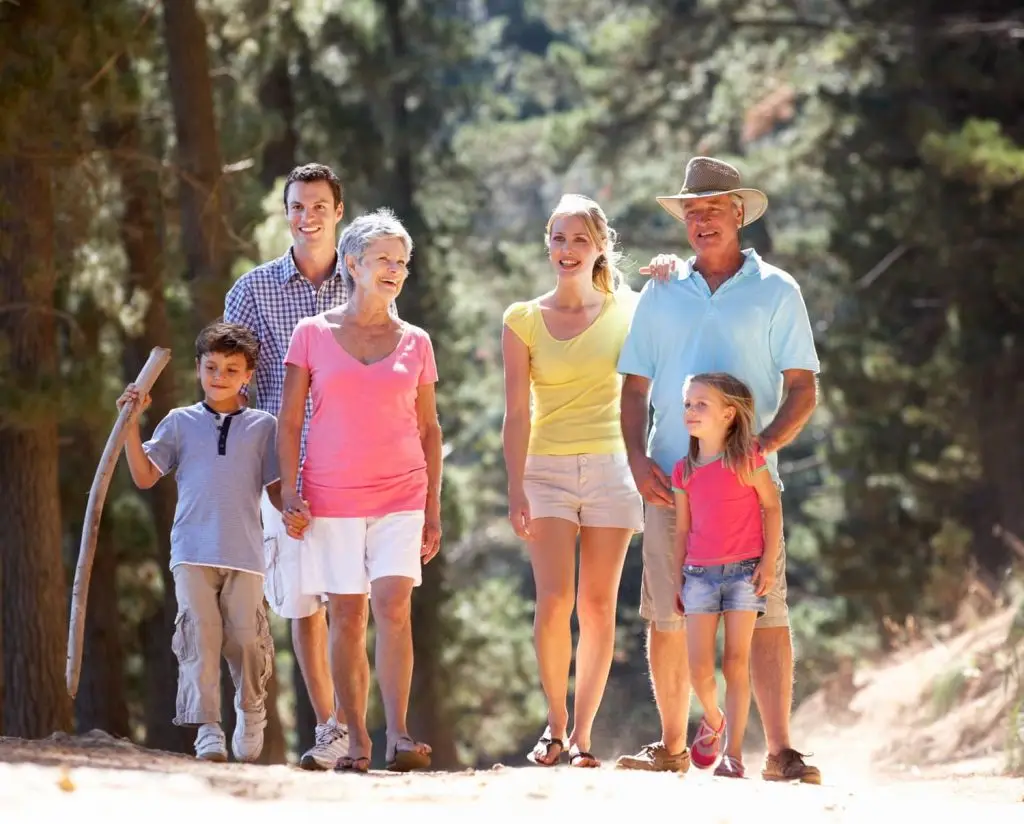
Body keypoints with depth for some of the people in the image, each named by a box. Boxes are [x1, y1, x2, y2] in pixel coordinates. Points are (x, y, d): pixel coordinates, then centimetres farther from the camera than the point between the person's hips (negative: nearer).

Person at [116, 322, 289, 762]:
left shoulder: (262, 426, 11)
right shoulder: (180, 422, 12)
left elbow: (275, 489, 10)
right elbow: (144, 476, 9)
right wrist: (131, 424, 0)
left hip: (245, 553, 0)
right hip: (192, 552, 0)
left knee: (246, 639, -2)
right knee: (200, 636, -10)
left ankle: (251, 715, 24)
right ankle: (208, 730, -10)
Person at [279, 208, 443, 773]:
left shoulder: (415, 343, 9)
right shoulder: (313, 334, 4)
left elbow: (428, 428, 13)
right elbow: (289, 420, 5)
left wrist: (433, 508, 8)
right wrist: (290, 491, -5)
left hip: (400, 495, 1)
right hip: (331, 496, -1)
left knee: (393, 606, -14)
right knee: (346, 616, 0)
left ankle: (397, 736, -16)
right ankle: (357, 741, 7)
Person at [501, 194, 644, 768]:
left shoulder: (625, 311, 6)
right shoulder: (524, 321, 3)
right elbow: (517, 412, -1)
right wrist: (516, 489, -8)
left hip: (610, 467, 1)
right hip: (547, 467, -1)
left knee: (598, 605, -1)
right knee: (554, 600, -14)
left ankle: (582, 734, 7)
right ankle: (555, 723, 4)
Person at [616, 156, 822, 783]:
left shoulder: (775, 290, 6)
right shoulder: (662, 291, 13)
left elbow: (803, 389, 3)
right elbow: (635, 386, 15)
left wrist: (764, 445, -13)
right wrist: (637, 459, -1)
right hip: (670, 480, 3)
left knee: (765, 614, -9)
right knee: (666, 617, 3)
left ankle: (779, 751, -8)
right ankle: (673, 747, 15)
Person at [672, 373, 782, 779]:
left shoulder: (746, 458, -3)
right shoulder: (684, 470, 7)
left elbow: (772, 507, -1)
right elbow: (682, 528, 12)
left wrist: (769, 561, -8)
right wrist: (678, 580, 11)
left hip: (744, 572, -3)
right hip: (699, 573, 3)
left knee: (736, 662, -3)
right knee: (699, 668, -3)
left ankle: (733, 754, -1)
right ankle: (712, 720, 29)